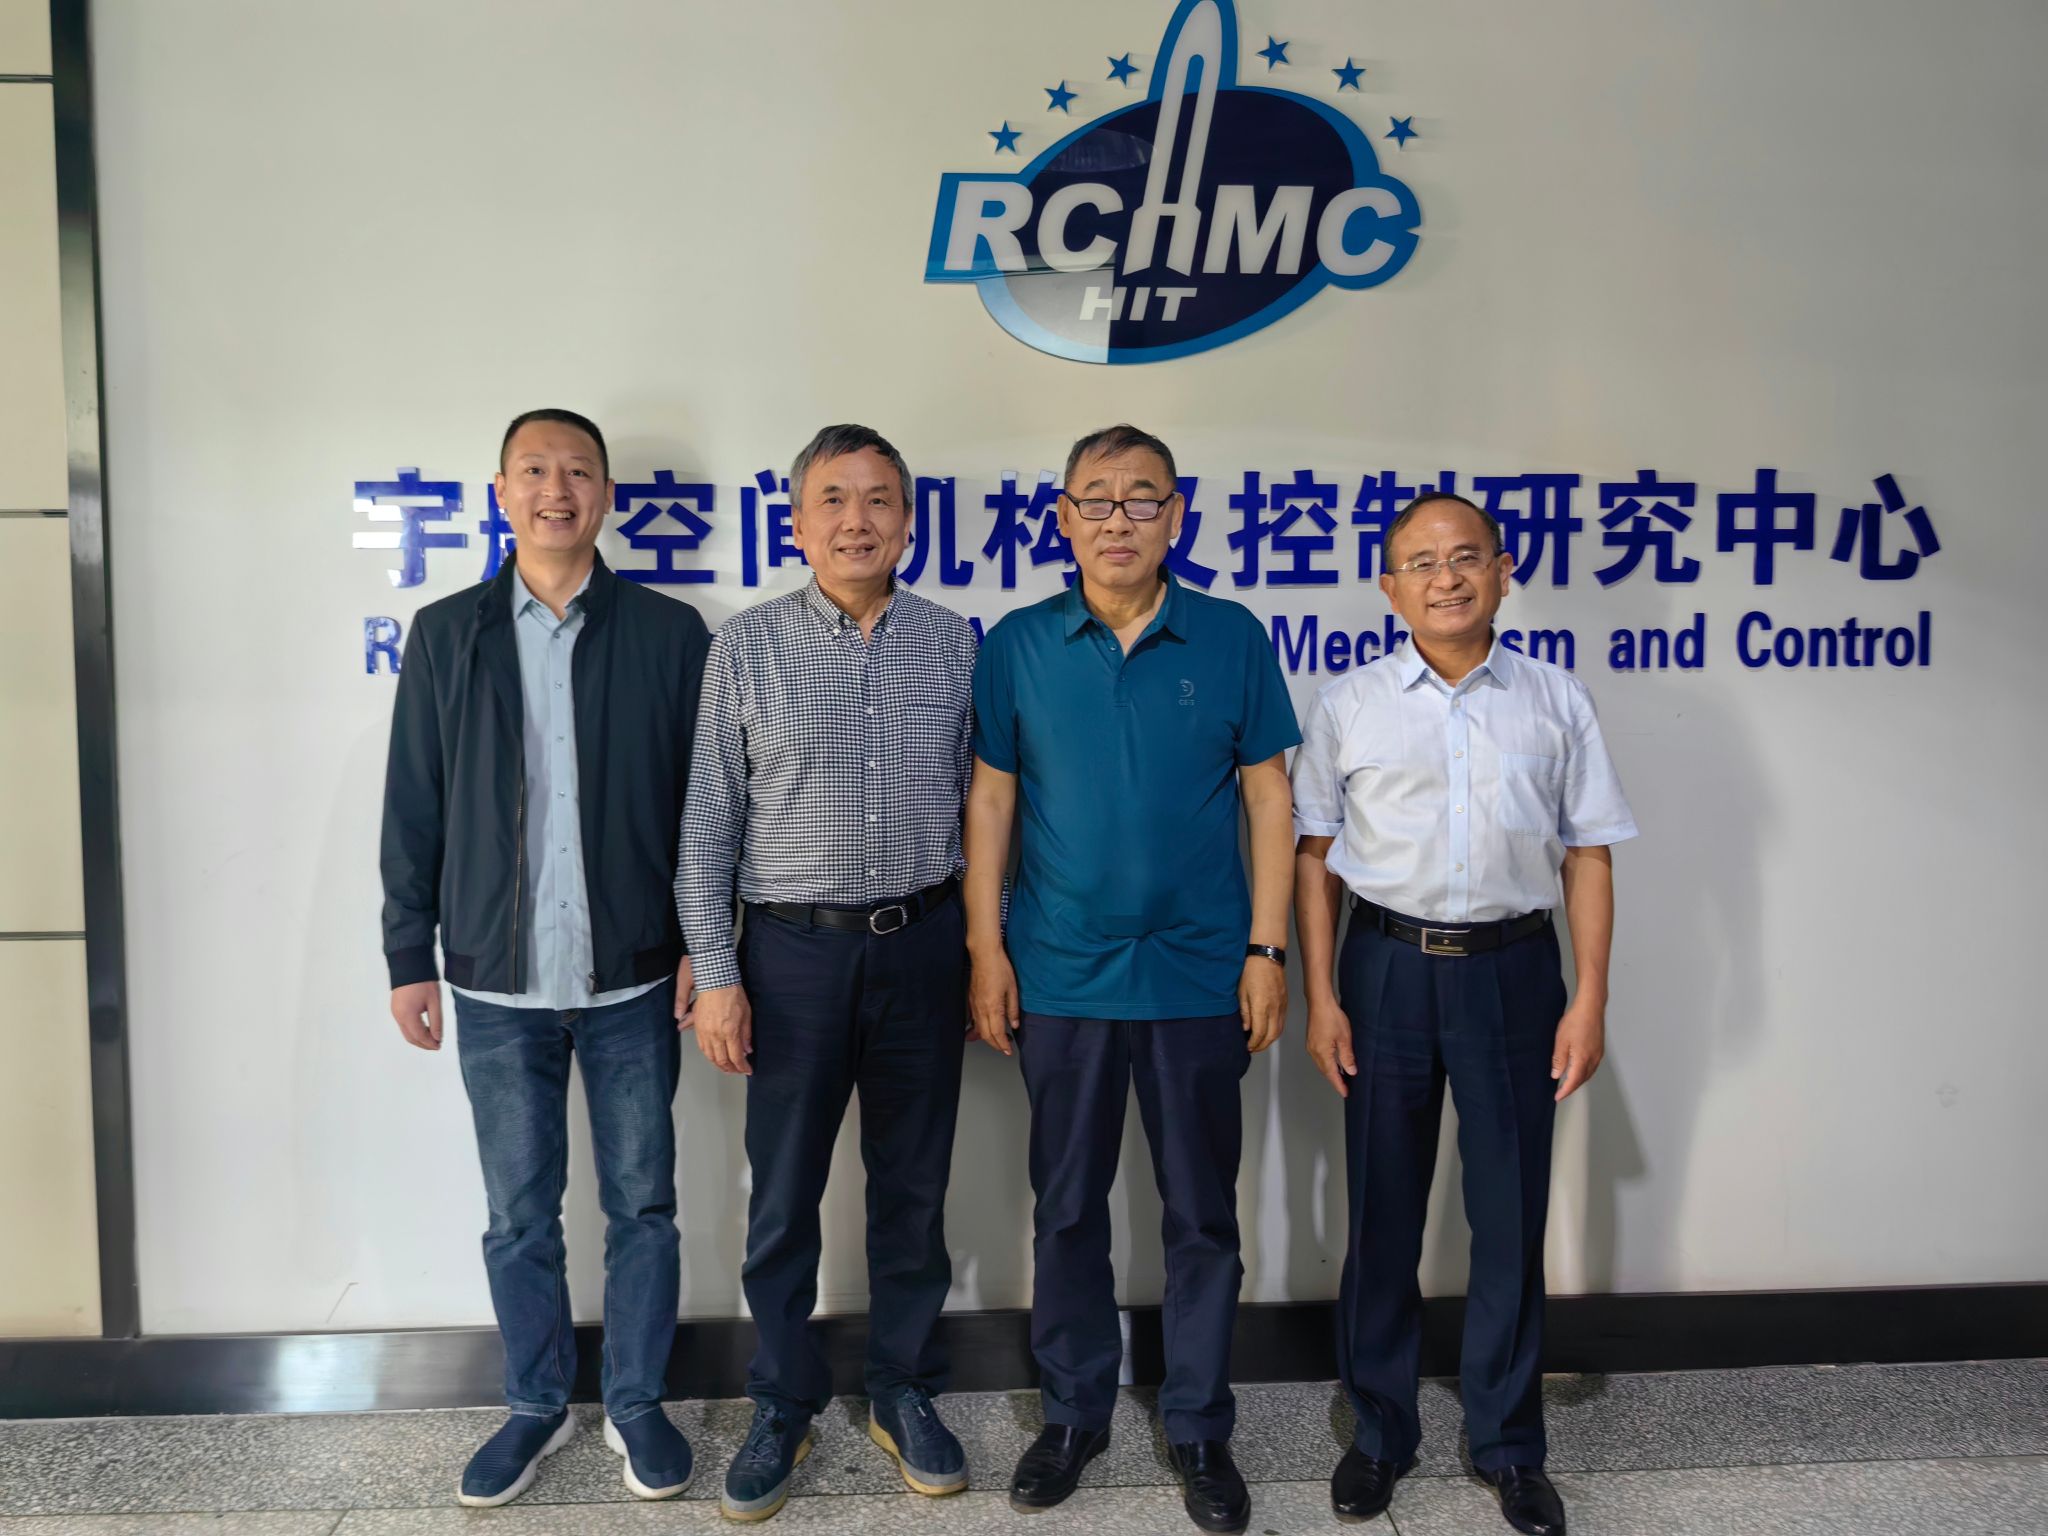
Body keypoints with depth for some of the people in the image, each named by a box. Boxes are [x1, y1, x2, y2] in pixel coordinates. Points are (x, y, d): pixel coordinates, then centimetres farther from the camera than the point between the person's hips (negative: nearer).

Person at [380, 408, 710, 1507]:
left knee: (641, 1204, 10)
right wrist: (409, 956, 3)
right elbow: (413, 811, 5)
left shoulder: (669, 633, 0)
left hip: (633, 981, 0)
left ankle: (636, 1403, 28)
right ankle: (536, 1406, 31)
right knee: (519, 1214, 12)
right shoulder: (447, 635, 4)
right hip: (498, 984, 1)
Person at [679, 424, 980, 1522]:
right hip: (794, 949, -1)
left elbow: (976, 803, 7)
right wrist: (715, 974, -5)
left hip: (922, 945, 2)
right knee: (784, 1196, 9)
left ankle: (905, 1394, 30)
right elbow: (708, 824, -1)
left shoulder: (951, 643, 3)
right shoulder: (745, 648, -2)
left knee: (913, 1186, 13)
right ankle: (783, 1409, 28)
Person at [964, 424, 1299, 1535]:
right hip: (1060, 975, 1)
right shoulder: (1017, 647, 1)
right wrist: (986, 951, -2)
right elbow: (989, 799, 3)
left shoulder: (1232, 639, -1)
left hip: (1199, 974, 0)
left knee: (1202, 1213, 10)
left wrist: (1268, 950, -3)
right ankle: (1074, 1413, 31)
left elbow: (1268, 797, 1)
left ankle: (1198, 1428, 27)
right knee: (1067, 1206, 13)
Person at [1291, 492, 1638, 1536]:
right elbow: (1314, 854, 3)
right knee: (1382, 1212, 11)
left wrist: (1590, 1000, -2)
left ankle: (1509, 1445, 28)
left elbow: (1587, 855, 4)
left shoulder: (1556, 702, 3)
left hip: (1511, 967, 0)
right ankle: (1379, 1432, 29)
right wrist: (1320, 997, -1)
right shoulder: (1348, 706, 2)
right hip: (1387, 966, 0)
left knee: (1511, 1215, 8)